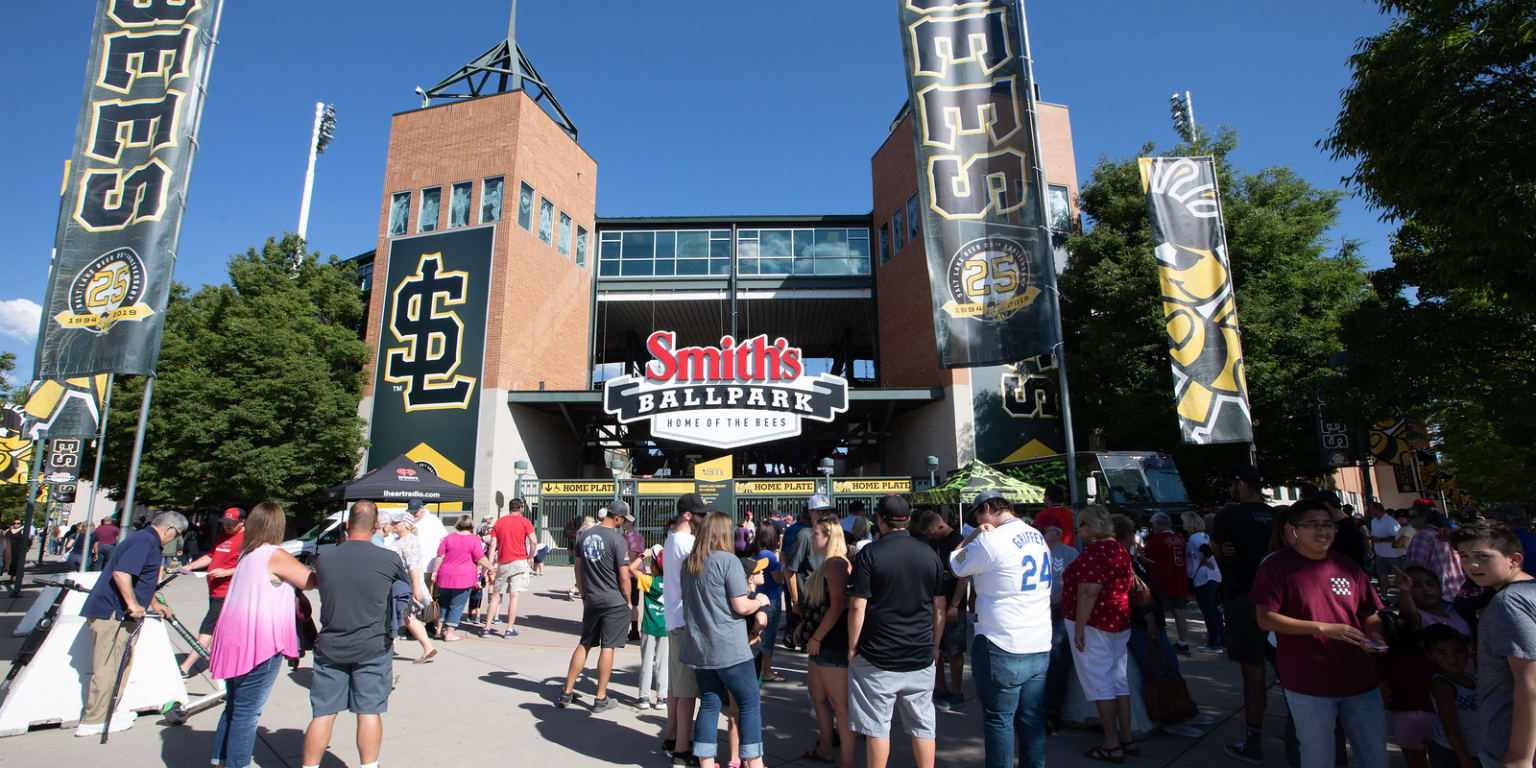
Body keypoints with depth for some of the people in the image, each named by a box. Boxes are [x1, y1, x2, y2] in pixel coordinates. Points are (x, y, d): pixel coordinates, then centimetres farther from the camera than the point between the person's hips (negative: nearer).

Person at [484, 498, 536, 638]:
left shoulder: (499, 522, 11)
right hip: (519, 562, -3)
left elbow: (492, 544, 4)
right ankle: (510, 629, -4)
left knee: (496, 595, 12)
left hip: (502, 563, 4)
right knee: (514, 596, -3)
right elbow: (533, 541, -11)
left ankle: (487, 627, 12)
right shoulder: (524, 521, 0)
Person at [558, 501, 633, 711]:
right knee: (608, 647, 3)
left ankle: (567, 693, 22)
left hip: (590, 601, 6)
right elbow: (624, 577, -15)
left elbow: (578, 570, 13)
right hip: (614, 602, -6)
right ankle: (601, 699, 10)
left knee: (584, 644, 17)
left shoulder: (584, 536, 4)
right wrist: (628, 600, 0)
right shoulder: (617, 540, -16)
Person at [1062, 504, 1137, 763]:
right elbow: (1126, 586, 18)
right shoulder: (1120, 550, 11)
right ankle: (1126, 738, 22)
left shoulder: (1092, 551, -19)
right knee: (1119, 681, 15)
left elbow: (1088, 592, -24)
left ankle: (1112, 745, 5)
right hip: (1120, 623, 9)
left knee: (1099, 684, -1)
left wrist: (1079, 628, -21)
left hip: (1094, 625, -9)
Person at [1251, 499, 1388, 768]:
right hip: (1309, 687, -5)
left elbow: (1369, 613, 17)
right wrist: (1324, 628, -19)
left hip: (1360, 681, 5)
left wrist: (1373, 635, -4)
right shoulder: (1276, 566, -10)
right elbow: (1265, 619, -15)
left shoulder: (1346, 565, 7)